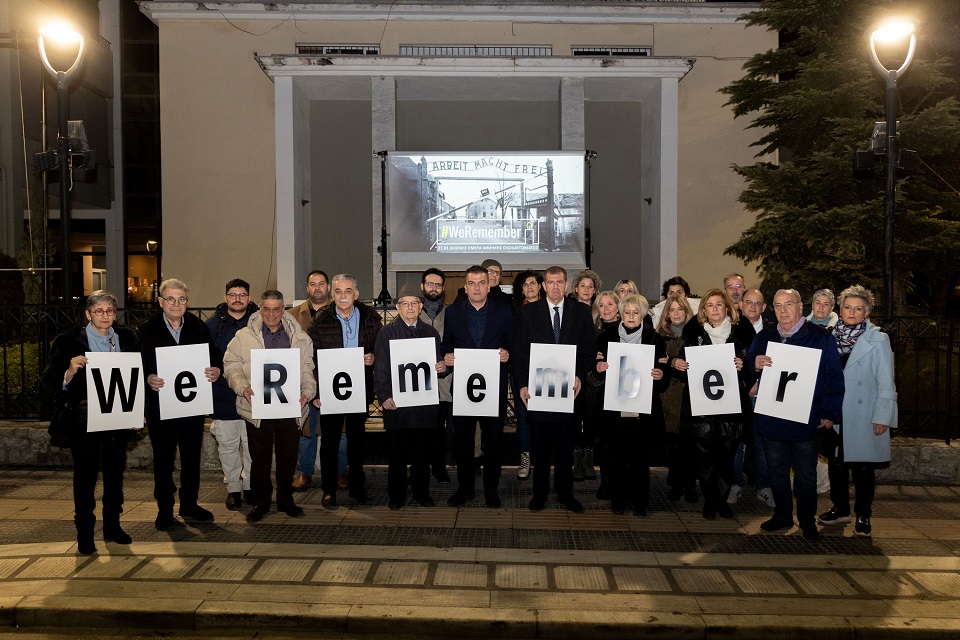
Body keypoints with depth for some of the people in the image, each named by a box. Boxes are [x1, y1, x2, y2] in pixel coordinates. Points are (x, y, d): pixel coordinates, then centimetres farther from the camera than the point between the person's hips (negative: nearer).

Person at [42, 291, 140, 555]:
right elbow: (50, 383, -8)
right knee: (85, 475, 4)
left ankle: (112, 527, 28)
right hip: (84, 419, -3)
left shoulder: (128, 339, 4)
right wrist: (71, 370, -28)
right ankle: (85, 534, 17)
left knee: (115, 473, 13)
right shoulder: (68, 341, -5)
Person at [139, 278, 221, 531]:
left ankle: (189, 505, 27)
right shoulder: (147, 329, -3)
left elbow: (214, 357, 5)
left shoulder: (199, 327, 6)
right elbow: (139, 364, -7)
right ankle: (164, 508, 20)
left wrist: (216, 370, -15)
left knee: (192, 455, 12)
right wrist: (148, 378, -26)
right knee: (163, 457, 7)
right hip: (160, 403, -3)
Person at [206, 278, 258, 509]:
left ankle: (250, 485, 23)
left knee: (252, 443, 9)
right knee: (227, 445, 7)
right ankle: (233, 488, 20)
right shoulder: (213, 324, 2)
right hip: (224, 396, 0)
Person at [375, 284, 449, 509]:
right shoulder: (386, 333, 3)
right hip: (396, 402, -2)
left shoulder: (431, 332, 13)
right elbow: (380, 368, -2)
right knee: (397, 451, 5)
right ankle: (396, 495, 17)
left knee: (423, 450, 8)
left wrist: (443, 367, -7)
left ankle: (422, 493, 21)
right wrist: (384, 397, -11)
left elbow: (438, 363, 17)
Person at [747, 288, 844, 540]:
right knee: (776, 471, 14)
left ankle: (807, 520, 23)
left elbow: (834, 378, -3)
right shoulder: (764, 336, 8)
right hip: (770, 419, 4)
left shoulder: (821, 338, -3)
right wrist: (755, 364, -10)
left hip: (805, 421, -4)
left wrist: (829, 414, -8)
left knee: (805, 476, 8)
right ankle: (782, 515, 29)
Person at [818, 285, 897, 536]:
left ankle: (863, 515, 19)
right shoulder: (830, 336, 4)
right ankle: (840, 508, 29)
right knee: (836, 464, 12)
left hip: (863, 417, -3)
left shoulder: (878, 340, -4)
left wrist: (882, 417, -10)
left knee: (863, 468, 5)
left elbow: (886, 382, -5)